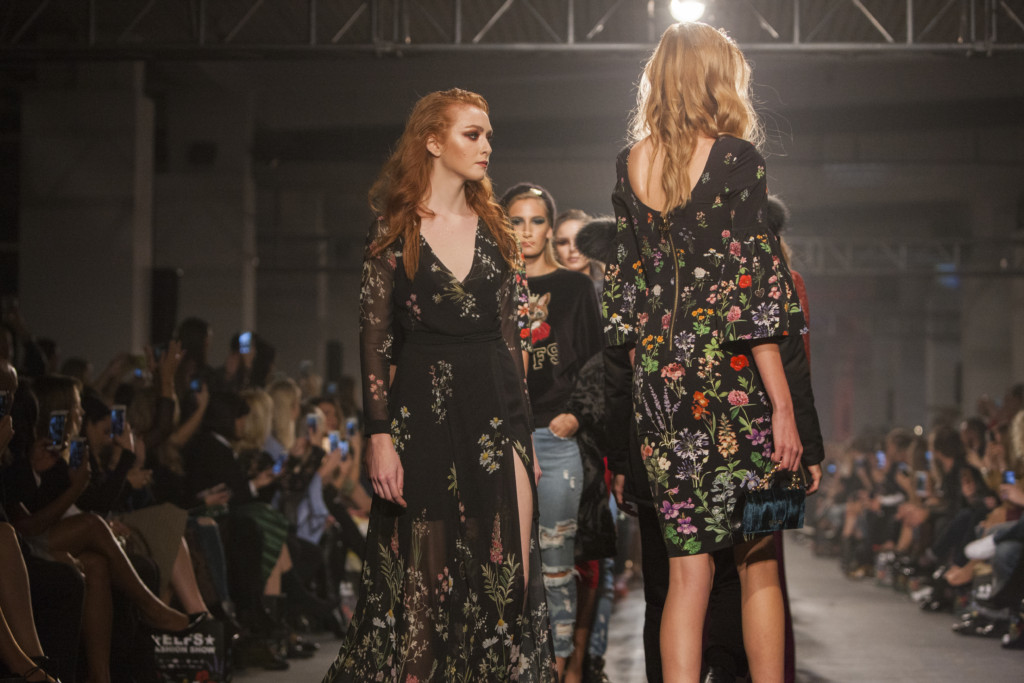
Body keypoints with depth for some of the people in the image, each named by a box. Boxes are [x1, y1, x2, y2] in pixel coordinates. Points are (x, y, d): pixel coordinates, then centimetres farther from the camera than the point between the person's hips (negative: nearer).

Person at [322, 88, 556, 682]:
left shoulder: (495, 231, 12)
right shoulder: (393, 232, 2)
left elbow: (512, 337, 12)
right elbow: (374, 340, -2)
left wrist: (523, 432, 7)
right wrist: (379, 436, -11)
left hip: (495, 412, 3)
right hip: (422, 413, -3)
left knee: (508, 568, -5)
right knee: (421, 573, 1)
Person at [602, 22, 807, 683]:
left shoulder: (630, 164, 8)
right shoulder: (735, 157, -7)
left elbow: (624, 285, 12)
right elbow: (752, 289, -11)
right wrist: (783, 404, -9)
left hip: (660, 381, 5)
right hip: (732, 378, -4)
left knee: (687, 568, 7)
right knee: (760, 566, 6)